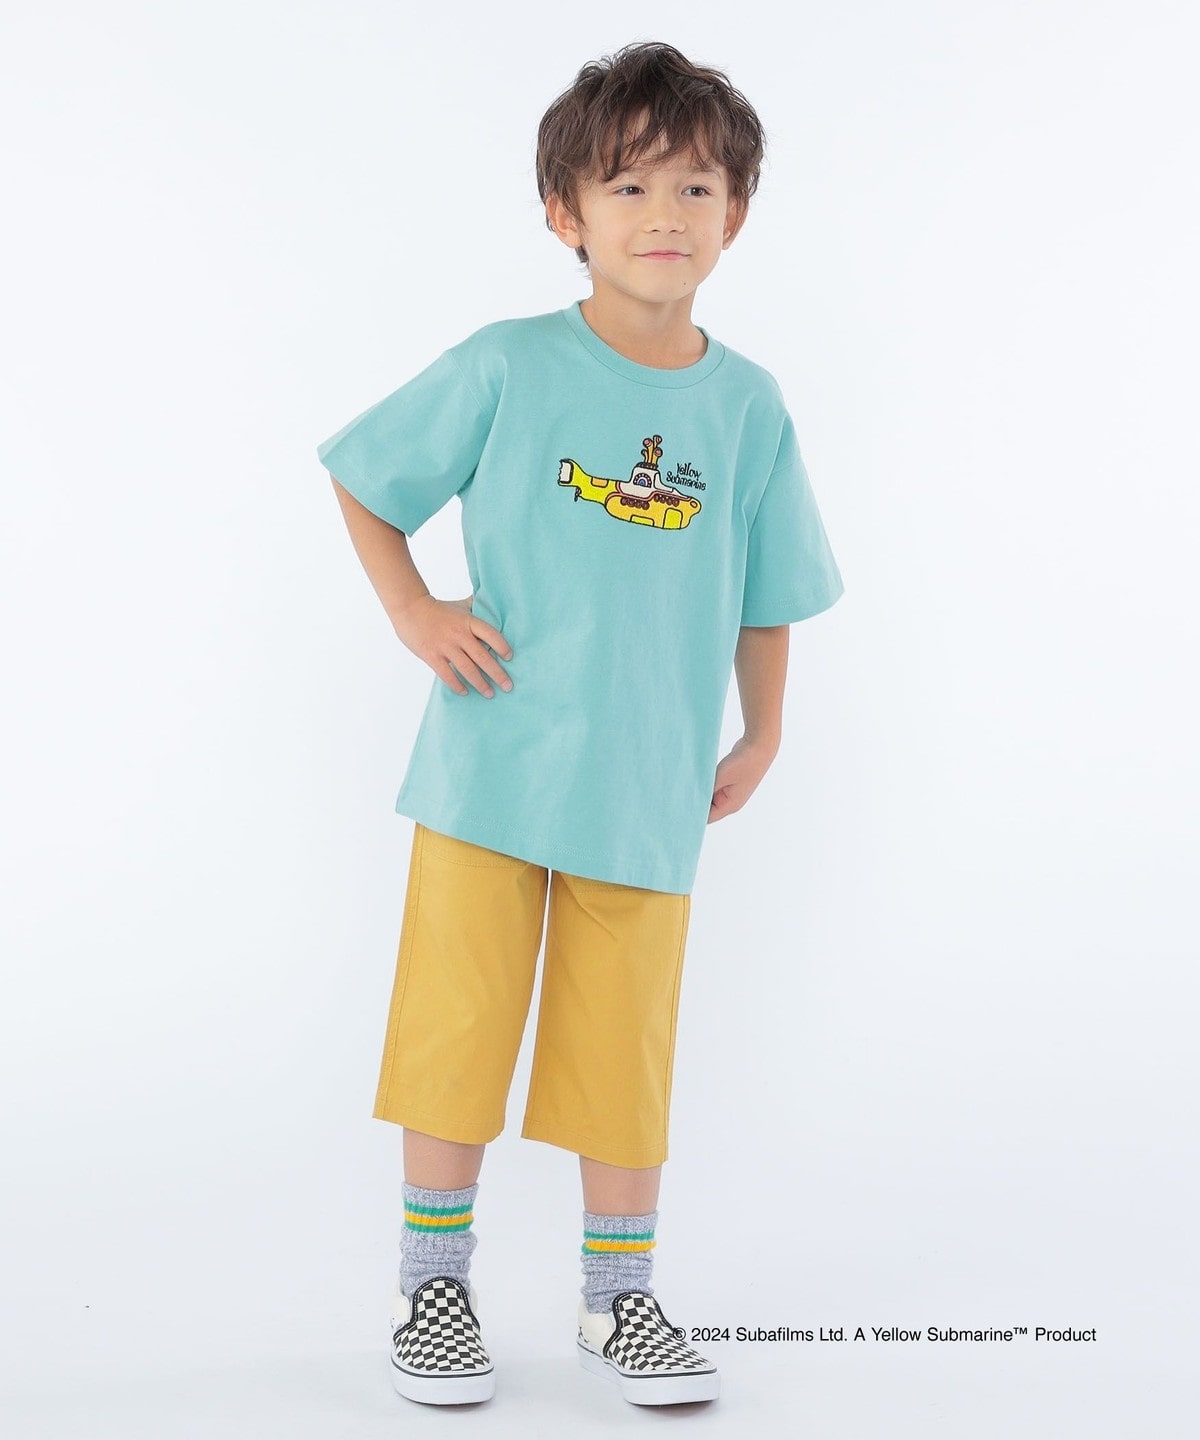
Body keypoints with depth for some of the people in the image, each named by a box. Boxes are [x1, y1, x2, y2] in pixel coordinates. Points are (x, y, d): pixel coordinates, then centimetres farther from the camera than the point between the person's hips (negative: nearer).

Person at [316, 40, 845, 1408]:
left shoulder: (748, 406, 2)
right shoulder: (507, 368, -6)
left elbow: (764, 595, 12)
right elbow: (362, 478, 4)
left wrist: (760, 737, 12)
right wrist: (414, 613, -6)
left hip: (649, 789, 2)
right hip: (488, 774, -1)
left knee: (623, 1054, 9)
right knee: (455, 1031, 6)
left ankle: (619, 1301, 26)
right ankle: (434, 1289, 24)